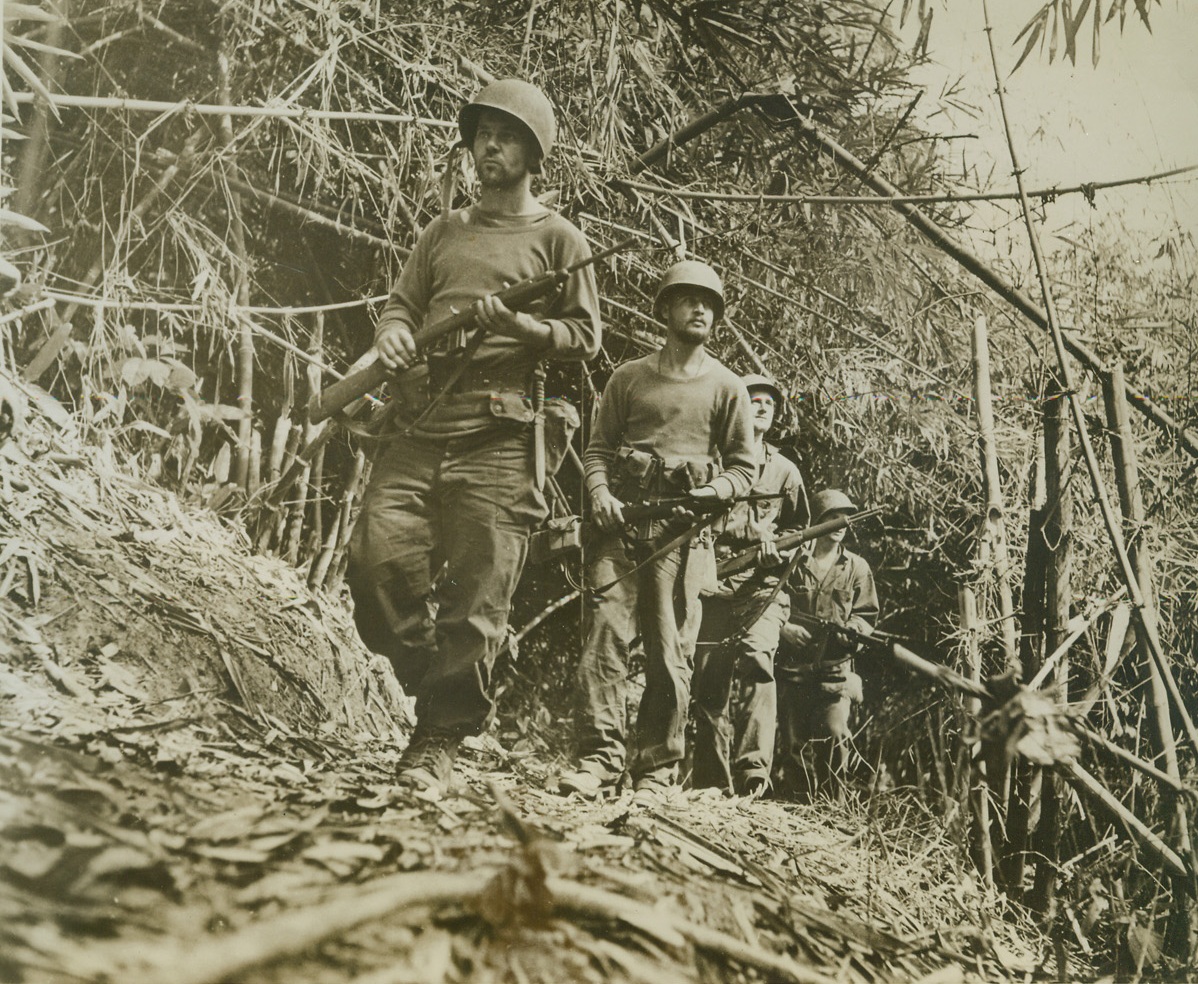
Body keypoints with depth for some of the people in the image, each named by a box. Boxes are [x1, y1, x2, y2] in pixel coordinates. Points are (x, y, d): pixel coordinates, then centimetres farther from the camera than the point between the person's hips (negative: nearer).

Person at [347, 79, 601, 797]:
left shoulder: (558, 239, 9)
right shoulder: (445, 231, 23)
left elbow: (586, 338, 5)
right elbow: (403, 302, 21)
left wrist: (517, 326, -12)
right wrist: (392, 331, -3)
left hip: (500, 440, -4)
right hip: (421, 424, 4)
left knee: (476, 597, -6)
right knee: (378, 556, -13)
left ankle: (440, 743, 2)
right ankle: (431, 678, 10)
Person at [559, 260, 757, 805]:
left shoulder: (727, 387, 12)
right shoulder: (628, 377, 15)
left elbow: (744, 466, 12)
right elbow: (598, 446, 15)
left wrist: (712, 493, -8)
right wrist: (599, 491, -4)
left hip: (682, 532, -1)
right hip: (621, 520, 1)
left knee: (671, 653, -3)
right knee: (604, 635, -11)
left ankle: (656, 771, 3)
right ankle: (599, 758, -11)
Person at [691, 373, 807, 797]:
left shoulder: (784, 470, 18)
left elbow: (797, 530, 25)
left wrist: (779, 549, 5)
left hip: (762, 584, 0)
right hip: (712, 578, 0)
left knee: (755, 659, -22)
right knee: (709, 678, -2)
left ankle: (753, 771, -24)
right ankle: (712, 783, 7)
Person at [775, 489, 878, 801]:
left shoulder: (857, 567, 9)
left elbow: (867, 615, 10)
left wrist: (852, 629, -12)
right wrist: (782, 626, -9)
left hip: (835, 669, 0)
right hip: (791, 666, 0)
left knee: (835, 736, -12)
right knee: (791, 740, 5)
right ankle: (793, 797, 18)